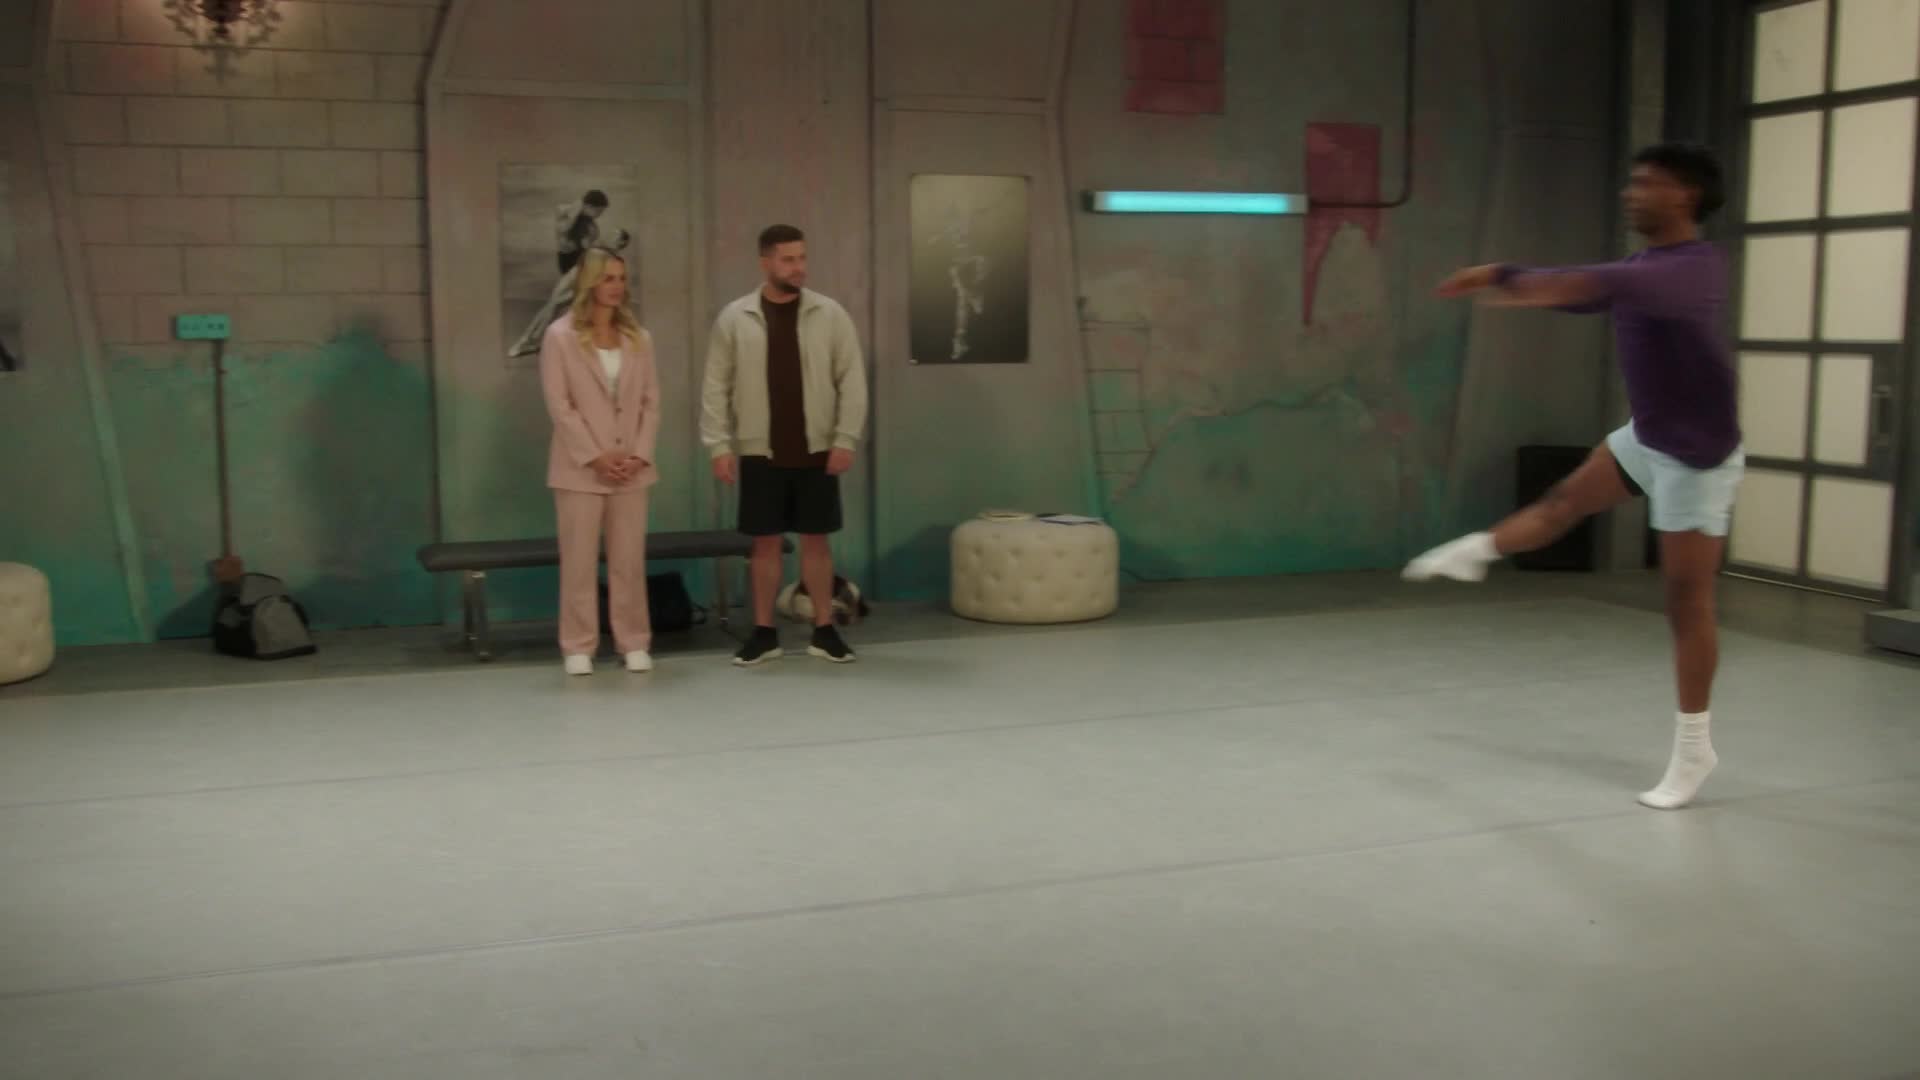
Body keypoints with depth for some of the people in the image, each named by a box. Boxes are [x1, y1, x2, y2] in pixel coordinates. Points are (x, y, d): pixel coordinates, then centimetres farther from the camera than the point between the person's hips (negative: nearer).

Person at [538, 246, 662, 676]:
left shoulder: (638, 337, 9)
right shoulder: (560, 336, -3)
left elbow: (651, 401, 7)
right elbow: (559, 405, -7)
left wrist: (639, 455, -5)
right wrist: (595, 457, -12)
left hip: (630, 469, 3)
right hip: (580, 469, -3)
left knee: (630, 560, 6)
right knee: (580, 561, 1)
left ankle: (635, 643, 13)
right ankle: (579, 647, 8)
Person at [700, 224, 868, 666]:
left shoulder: (830, 315, -1)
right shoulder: (734, 318, -1)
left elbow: (852, 381, 0)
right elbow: (716, 387, 1)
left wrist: (845, 439, -7)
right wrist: (719, 445, -6)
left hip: (816, 452, 0)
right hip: (760, 453, 0)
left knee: (816, 539, 6)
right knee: (765, 542, 6)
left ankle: (824, 630, 15)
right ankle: (764, 633, 16)